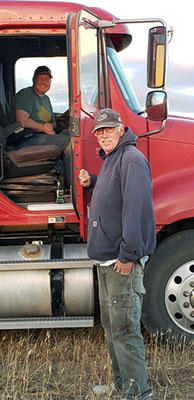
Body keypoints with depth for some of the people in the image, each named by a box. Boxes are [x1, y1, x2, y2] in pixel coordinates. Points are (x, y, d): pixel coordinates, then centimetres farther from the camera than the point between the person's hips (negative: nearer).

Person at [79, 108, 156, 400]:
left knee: (124, 329, -7)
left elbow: (138, 206, -25)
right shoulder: (110, 159, 17)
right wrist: (91, 183, 12)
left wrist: (128, 255, -26)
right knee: (110, 323, 19)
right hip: (106, 258, 11)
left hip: (123, 261, -11)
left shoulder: (131, 158, -16)